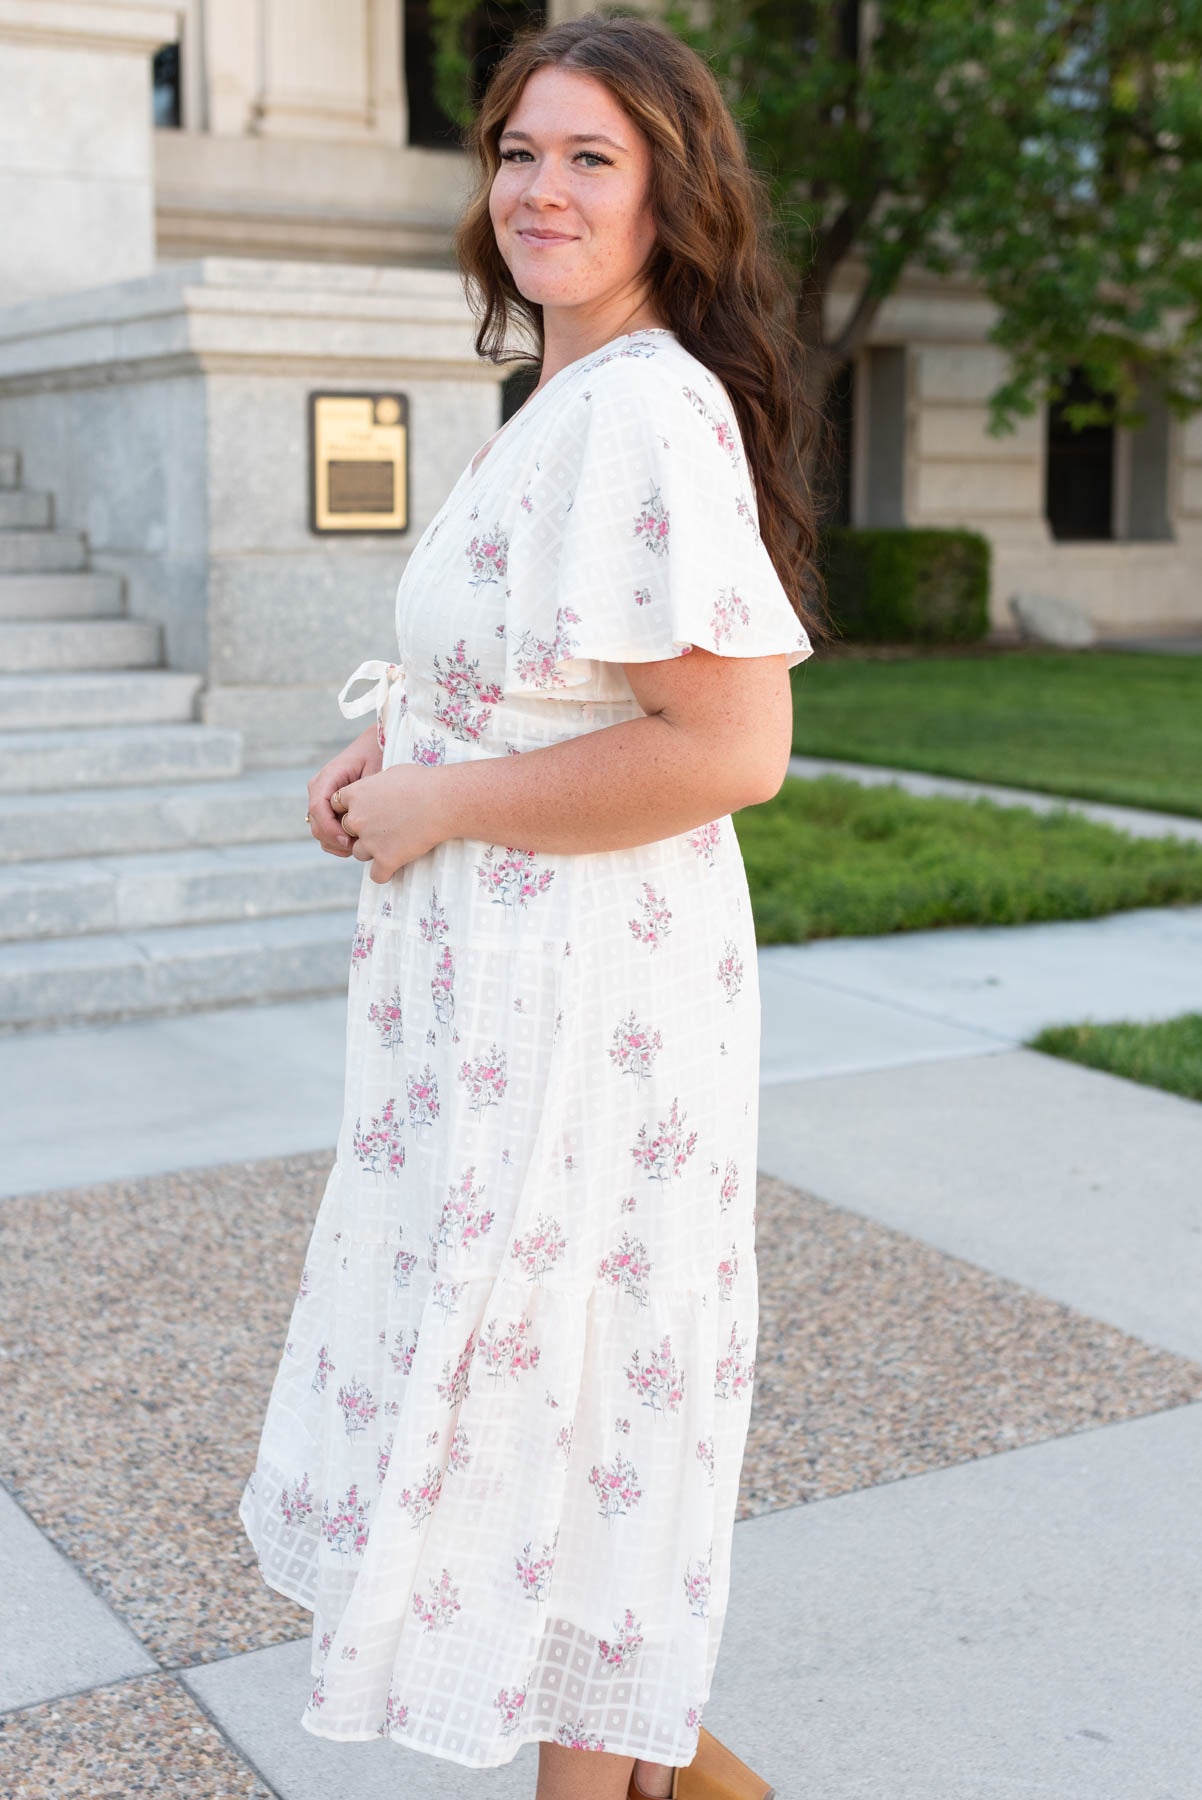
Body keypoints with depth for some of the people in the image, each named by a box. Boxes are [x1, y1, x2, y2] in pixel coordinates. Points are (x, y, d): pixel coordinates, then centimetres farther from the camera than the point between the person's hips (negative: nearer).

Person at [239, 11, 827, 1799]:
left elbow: (731, 746, -27)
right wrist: (391, 746, 8)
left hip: (580, 981, -11)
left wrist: (441, 804, -19)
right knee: (572, 1363, 21)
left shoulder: (648, 411, -20)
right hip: (508, 968, 11)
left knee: (536, 1369, 5)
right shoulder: (562, 406, 13)